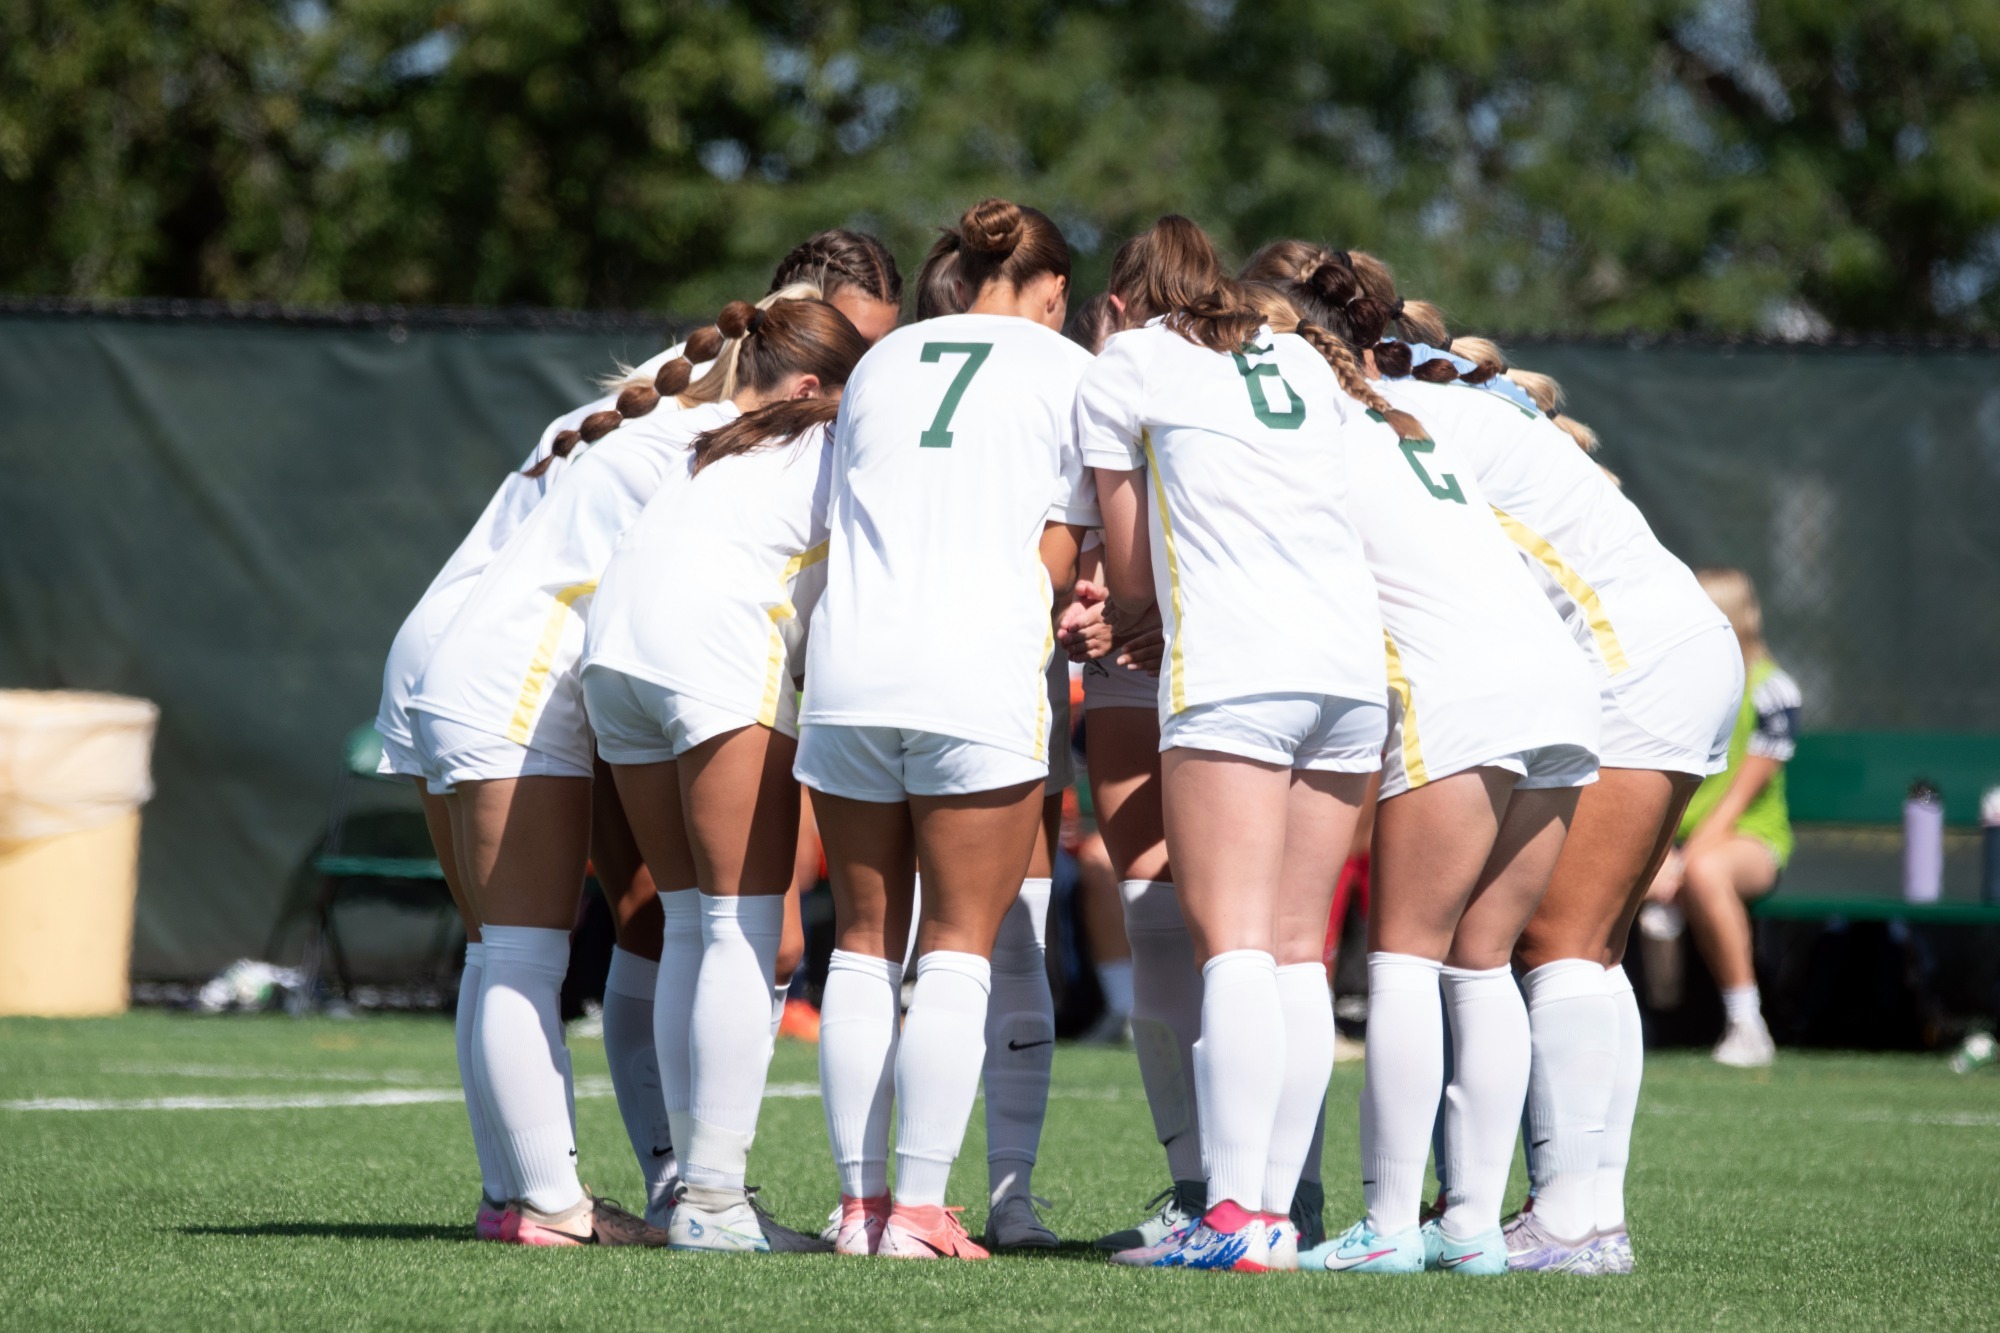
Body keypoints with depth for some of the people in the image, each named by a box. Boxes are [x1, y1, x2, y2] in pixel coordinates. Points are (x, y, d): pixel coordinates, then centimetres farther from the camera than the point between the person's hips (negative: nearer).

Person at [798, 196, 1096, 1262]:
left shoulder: (881, 360, 20)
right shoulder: (1067, 370, 8)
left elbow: (840, 519, 17)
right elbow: (1057, 557, 2)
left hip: (846, 661, 4)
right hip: (982, 674, -4)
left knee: (863, 944, 10)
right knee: (958, 950, 0)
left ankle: (860, 1200, 7)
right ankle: (919, 1210, -7)